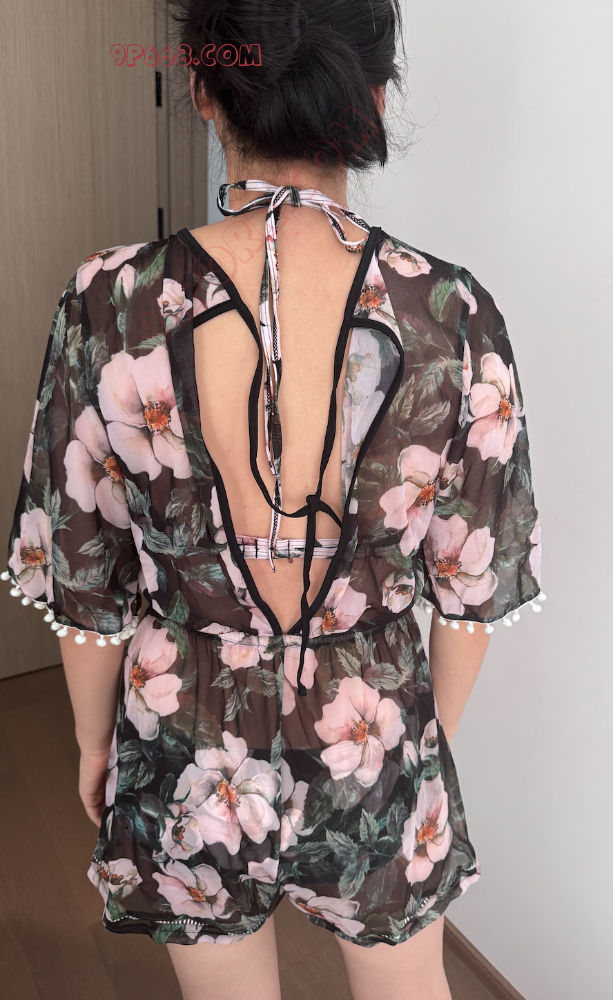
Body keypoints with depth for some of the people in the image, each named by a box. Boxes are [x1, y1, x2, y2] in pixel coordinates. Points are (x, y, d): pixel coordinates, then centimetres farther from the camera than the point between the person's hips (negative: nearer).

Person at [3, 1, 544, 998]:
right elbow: (475, 590, -8)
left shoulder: (111, 307, -20)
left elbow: (84, 589, -10)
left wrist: (93, 742, 9)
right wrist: (434, 732, 11)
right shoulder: (454, 313, -19)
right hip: (377, 748, 1)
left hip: (188, 763, 1)